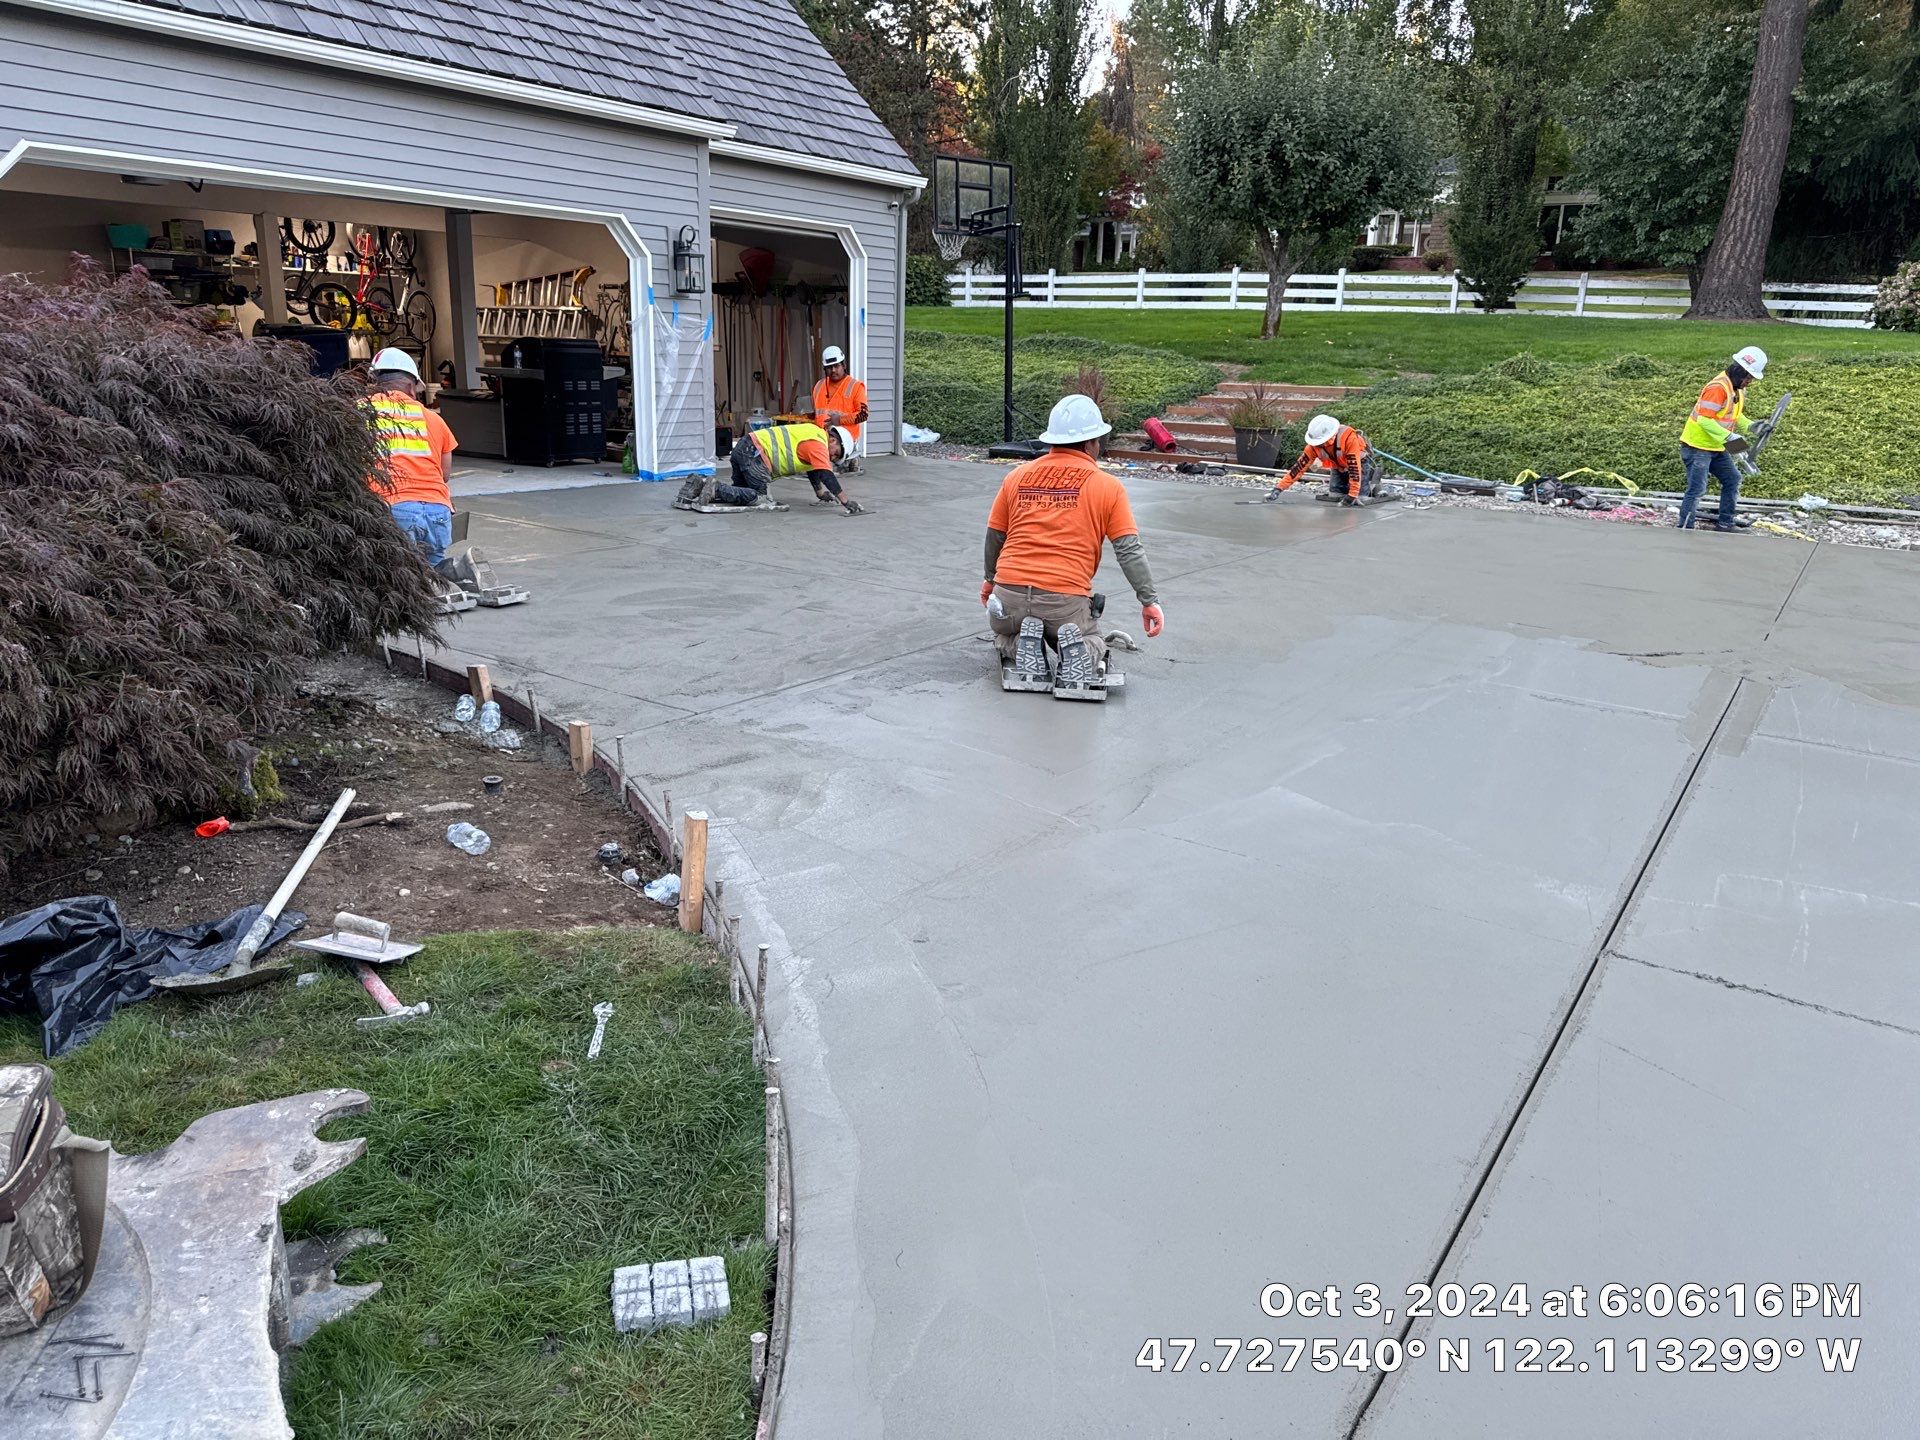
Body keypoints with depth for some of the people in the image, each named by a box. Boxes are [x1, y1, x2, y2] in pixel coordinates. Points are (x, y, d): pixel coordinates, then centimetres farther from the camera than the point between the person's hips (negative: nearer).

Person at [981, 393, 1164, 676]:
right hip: (1066, 600, -2)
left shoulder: (1016, 476, 10)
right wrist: (1149, 601, 1)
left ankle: (1017, 645, -3)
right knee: (1093, 644, 25)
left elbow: (994, 536, 18)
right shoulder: (1108, 486, 2)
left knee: (1004, 635, 33)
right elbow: (1130, 550, -4)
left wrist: (990, 579, 34)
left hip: (1010, 594, 2)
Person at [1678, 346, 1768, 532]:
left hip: (1717, 448, 10)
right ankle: (1685, 529, -4)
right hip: (1697, 447, -10)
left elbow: (1736, 415, 20)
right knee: (1697, 489, -10)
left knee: (1732, 480, 14)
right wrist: (1728, 436, -35)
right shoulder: (1718, 388, -24)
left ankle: (1725, 523, 23)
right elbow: (1704, 419, -30)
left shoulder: (1739, 389, 8)